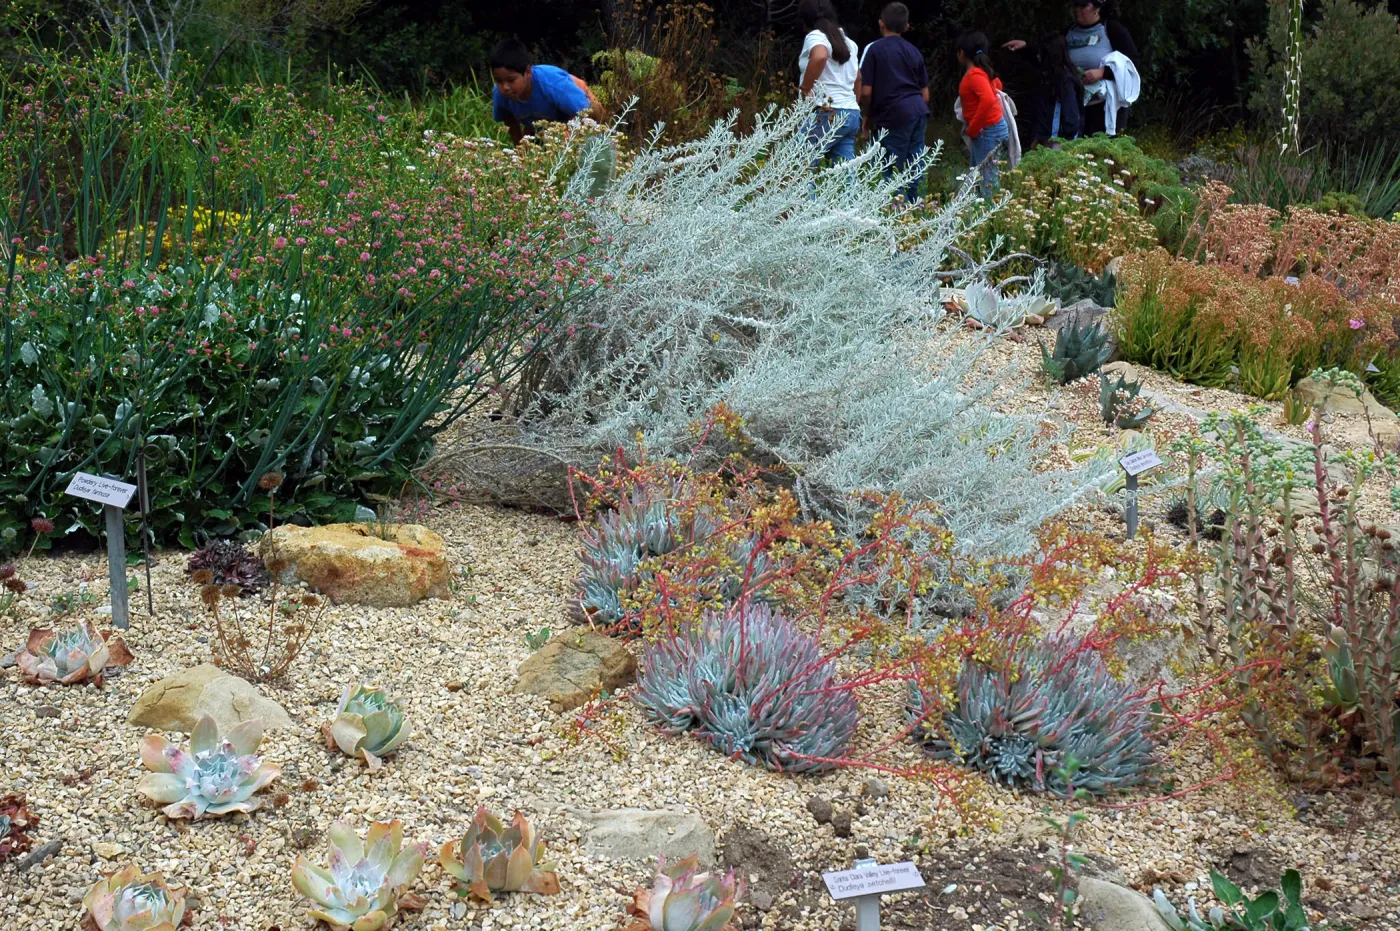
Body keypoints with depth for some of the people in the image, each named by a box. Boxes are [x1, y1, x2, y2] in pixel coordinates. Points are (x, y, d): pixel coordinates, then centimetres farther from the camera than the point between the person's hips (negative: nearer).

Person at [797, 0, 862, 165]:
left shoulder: (816, 36, -5)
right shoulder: (847, 41, 21)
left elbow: (820, 57, -28)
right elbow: (858, 78, 30)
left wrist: (805, 90, -17)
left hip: (827, 113, -8)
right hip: (851, 114, 8)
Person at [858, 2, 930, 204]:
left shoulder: (875, 49, -1)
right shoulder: (914, 51, 16)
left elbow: (866, 91, -6)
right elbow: (925, 94, 17)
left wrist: (869, 116, 9)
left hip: (894, 115, -6)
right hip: (919, 111, 6)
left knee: (892, 172, -3)